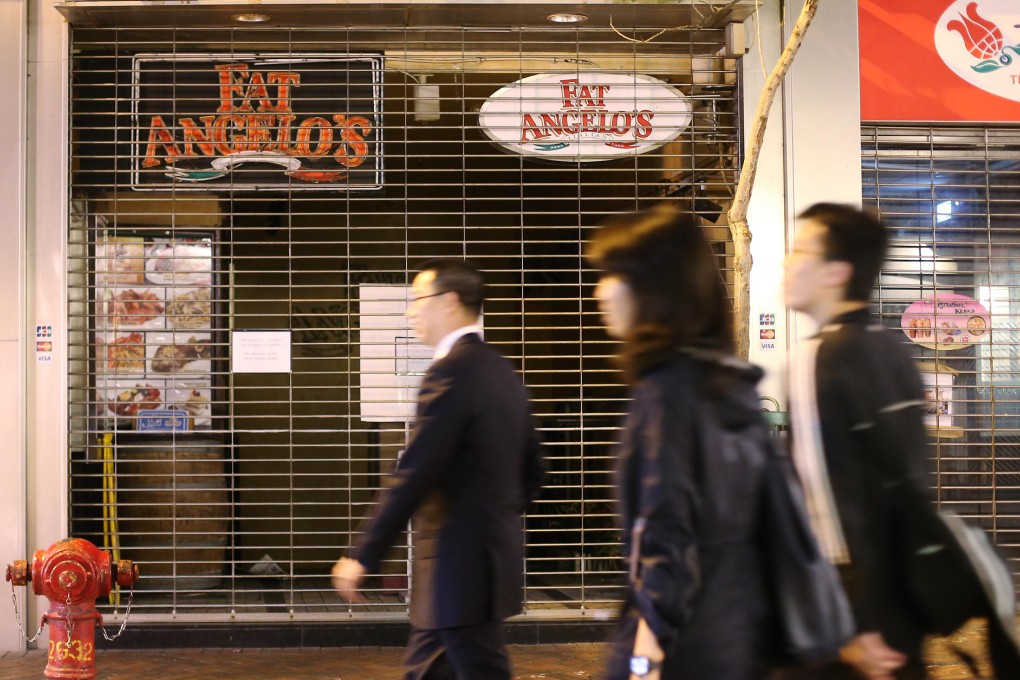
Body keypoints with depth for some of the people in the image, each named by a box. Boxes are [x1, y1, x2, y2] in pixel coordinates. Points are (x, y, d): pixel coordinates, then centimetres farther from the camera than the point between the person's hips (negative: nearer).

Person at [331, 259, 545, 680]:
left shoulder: (451, 370, -17)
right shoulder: (501, 371, 11)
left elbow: (413, 475, -21)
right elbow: (531, 472, 17)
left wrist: (364, 557, -15)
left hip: (462, 565, -9)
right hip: (491, 553, 9)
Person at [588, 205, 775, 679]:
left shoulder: (665, 387, -15)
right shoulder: (735, 379, 8)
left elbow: (665, 532, -20)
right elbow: (740, 513, 12)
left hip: (682, 641, -8)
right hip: (740, 630, 8)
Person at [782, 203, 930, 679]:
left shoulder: (817, 359, -15)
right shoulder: (893, 349, 8)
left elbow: (830, 495, -19)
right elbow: (911, 474, 14)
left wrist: (855, 625, -18)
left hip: (851, 607, -7)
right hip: (904, 599, 7)